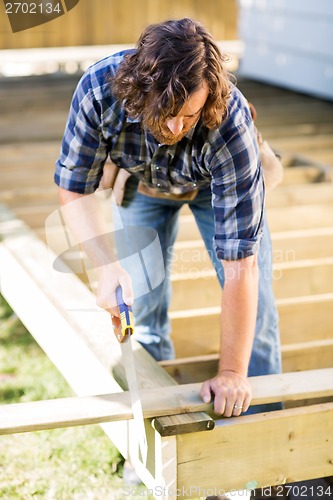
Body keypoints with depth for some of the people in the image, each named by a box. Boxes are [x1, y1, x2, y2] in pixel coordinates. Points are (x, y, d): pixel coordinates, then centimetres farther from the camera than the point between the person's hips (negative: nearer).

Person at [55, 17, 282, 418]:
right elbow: (73, 189, -22)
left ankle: (263, 417, 13)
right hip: (141, 181, 2)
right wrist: (107, 266, -36)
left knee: (253, 301, -6)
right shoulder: (98, 89, -38)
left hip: (217, 184, -2)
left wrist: (232, 374, -37)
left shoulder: (231, 124, -44)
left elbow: (239, 267, -40)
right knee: (140, 295, 2)